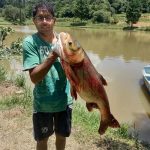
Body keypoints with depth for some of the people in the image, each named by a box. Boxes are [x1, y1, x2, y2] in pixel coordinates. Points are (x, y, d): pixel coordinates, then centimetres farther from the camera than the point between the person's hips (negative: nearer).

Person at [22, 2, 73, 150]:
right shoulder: (30, 42, -14)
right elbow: (34, 77, -22)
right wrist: (53, 56, -32)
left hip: (64, 100, 3)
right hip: (42, 103, -3)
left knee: (62, 136, 22)